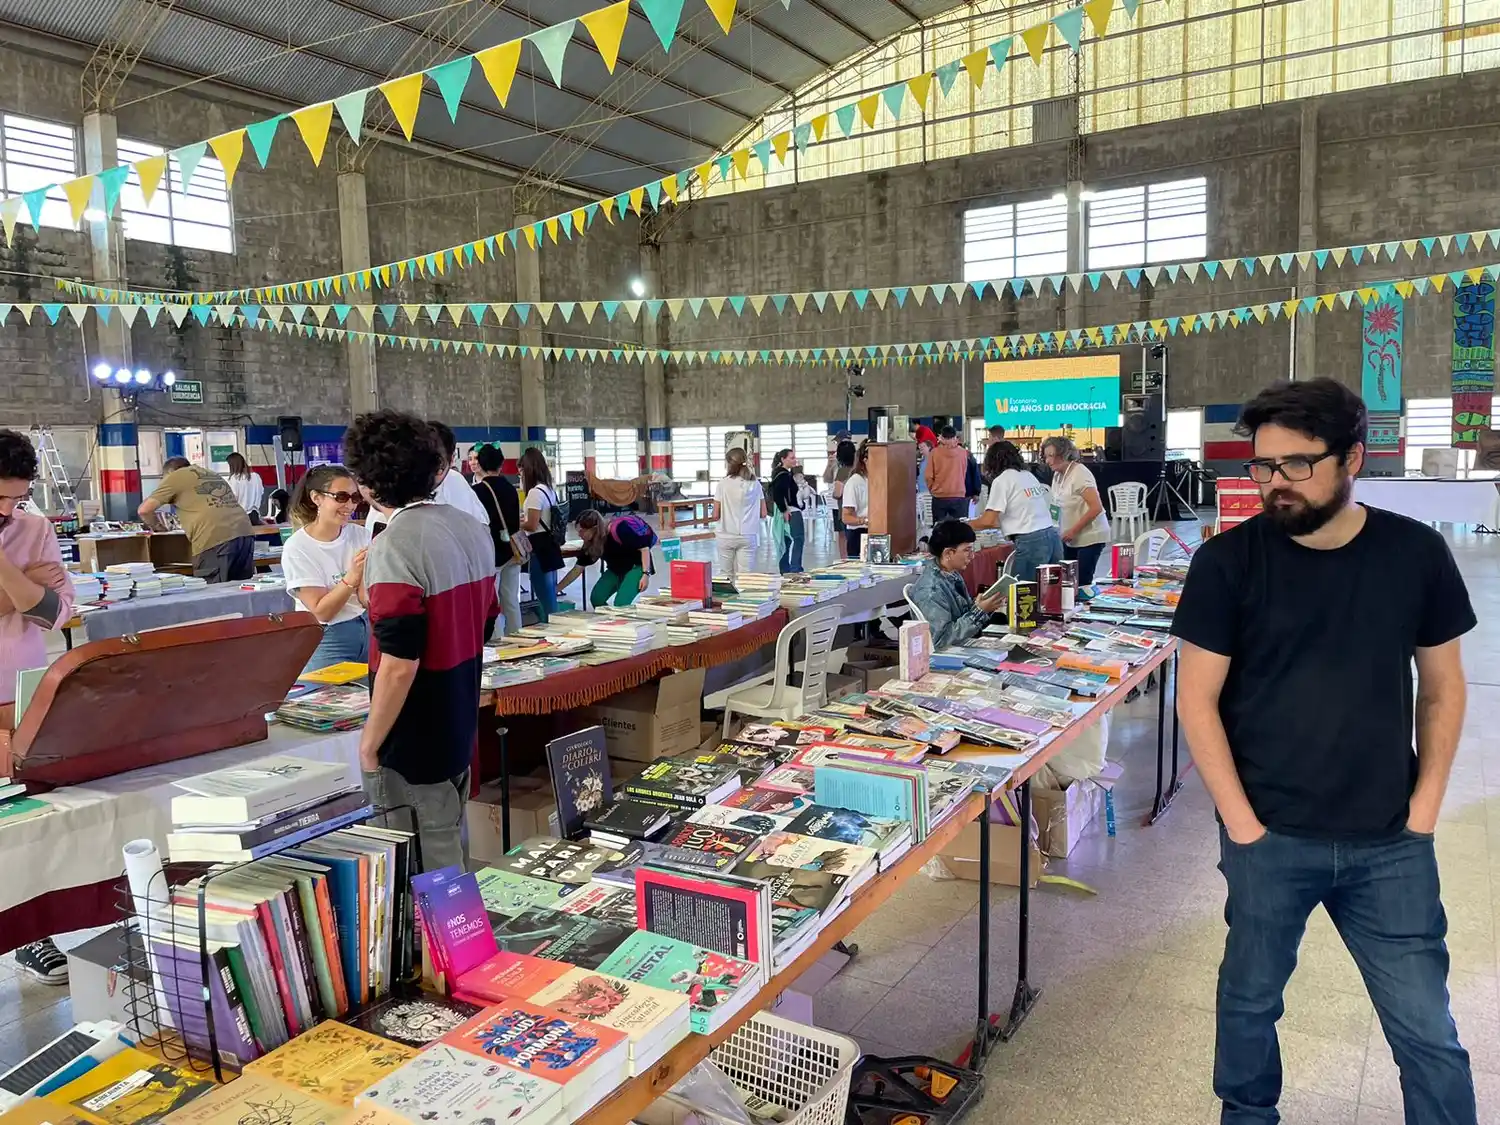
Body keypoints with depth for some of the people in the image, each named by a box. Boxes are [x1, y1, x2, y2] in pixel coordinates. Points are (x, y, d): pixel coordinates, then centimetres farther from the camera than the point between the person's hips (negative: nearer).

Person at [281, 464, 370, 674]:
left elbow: (367, 600, -7)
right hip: (325, 640, -4)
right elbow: (321, 611, -17)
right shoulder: (297, 547, -12)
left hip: (367, 630, 4)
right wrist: (351, 577, -30)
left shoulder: (360, 535, -1)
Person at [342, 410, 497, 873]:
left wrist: (368, 744, -15)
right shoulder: (472, 530, 4)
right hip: (461, 730, 8)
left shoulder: (396, 546, -22)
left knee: (427, 868, 6)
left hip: (414, 747, -8)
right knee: (453, 846, 23)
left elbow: (399, 663, -26)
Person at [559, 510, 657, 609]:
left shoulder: (619, 530, -30)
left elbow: (644, 547, -23)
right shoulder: (590, 544, -8)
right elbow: (577, 569, 0)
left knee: (620, 603, -22)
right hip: (616, 569, 7)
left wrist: (645, 574, -26)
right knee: (596, 598, -7)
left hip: (636, 565, -7)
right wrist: (557, 589, -3)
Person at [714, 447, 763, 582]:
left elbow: (716, 515, -3)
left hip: (727, 536, -2)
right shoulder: (755, 484, 2)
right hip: (748, 536, 2)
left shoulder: (722, 485, -5)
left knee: (725, 576, 7)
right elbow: (763, 514, 5)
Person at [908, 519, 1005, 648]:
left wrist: (986, 607, -8)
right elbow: (941, 639, -25)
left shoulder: (952, 574, 2)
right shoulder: (931, 590, -24)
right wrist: (979, 611, -23)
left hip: (966, 645, 8)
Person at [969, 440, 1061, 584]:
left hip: (1031, 542, -8)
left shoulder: (1002, 480, -3)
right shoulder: (1029, 475, 19)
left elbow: (988, 521, -8)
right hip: (1052, 536, 8)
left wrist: (963, 526, 8)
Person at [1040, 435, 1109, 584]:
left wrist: (1074, 530, -19)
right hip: (1070, 538, 8)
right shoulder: (1057, 475, 7)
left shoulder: (1080, 474, -18)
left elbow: (1096, 508, -22)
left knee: (1082, 582, -8)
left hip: (1089, 537, -7)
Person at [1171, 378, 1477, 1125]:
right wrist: (1241, 823, -10)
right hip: (1269, 837, -1)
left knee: (1428, 1032, 10)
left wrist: (1424, 808, 2)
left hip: (1390, 843, 1)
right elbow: (1197, 700, -7)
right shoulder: (1227, 561, -10)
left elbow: (1442, 685, 7)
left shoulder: (1415, 554, -3)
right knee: (1250, 1000, 16)